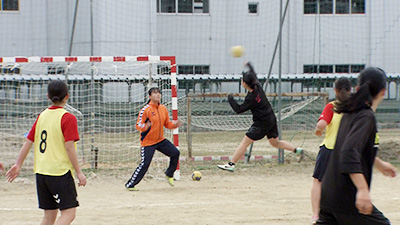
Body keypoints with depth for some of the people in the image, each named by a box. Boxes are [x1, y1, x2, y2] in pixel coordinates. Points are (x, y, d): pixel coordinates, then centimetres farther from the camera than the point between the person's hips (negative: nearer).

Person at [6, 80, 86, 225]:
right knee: (68, 213, -6)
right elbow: (69, 147, -14)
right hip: (60, 172, -7)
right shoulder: (68, 118, -9)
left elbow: (28, 142, 10)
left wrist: (18, 165, 17)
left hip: (41, 172, 7)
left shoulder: (41, 116, 9)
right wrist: (79, 172, -10)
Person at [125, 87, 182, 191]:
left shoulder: (163, 108, 5)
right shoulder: (145, 110, -15)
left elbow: (167, 124, 13)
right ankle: (130, 184, -1)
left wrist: (175, 124, -8)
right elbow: (138, 125, -14)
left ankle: (169, 174, 23)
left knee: (175, 153, -1)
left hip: (160, 140, 6)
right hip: (147, 142, -6)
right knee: (145, 164, -13)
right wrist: (145, 126, -36)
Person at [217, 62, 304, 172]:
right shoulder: (257, 85, -3)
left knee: (245, 142, -5)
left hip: (262, 123, -9)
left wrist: (230, 99, -2)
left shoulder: (251, 98, -23)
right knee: (275, 142, 23)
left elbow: (238, 109, -15)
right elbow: (254, 75, 20)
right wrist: (249, 65, 39)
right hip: (271, 119, 9)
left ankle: (231, 165, -5)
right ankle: (297, 150, 16)